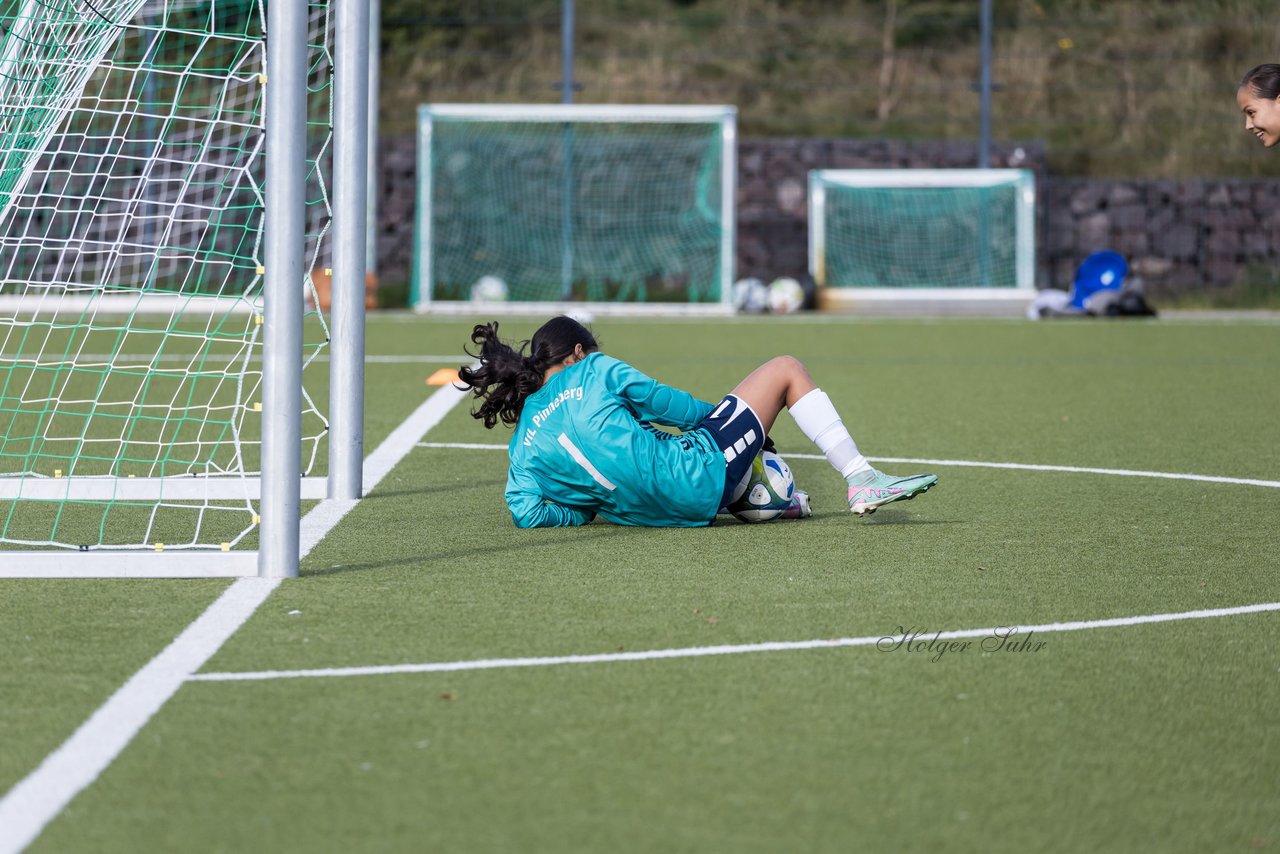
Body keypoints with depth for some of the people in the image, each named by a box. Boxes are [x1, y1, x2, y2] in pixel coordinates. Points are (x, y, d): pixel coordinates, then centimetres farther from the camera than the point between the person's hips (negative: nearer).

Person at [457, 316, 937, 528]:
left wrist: (588, 508, 10)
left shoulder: (522, 442, 9)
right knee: (785, 370, 8)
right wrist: (723, 415, 16)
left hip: (644, 510, 6)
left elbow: (527, 511, -2)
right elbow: (665, 403, 1)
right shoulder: (593, 371, -1)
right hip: (698, 478, -6)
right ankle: (861, 481, 7)